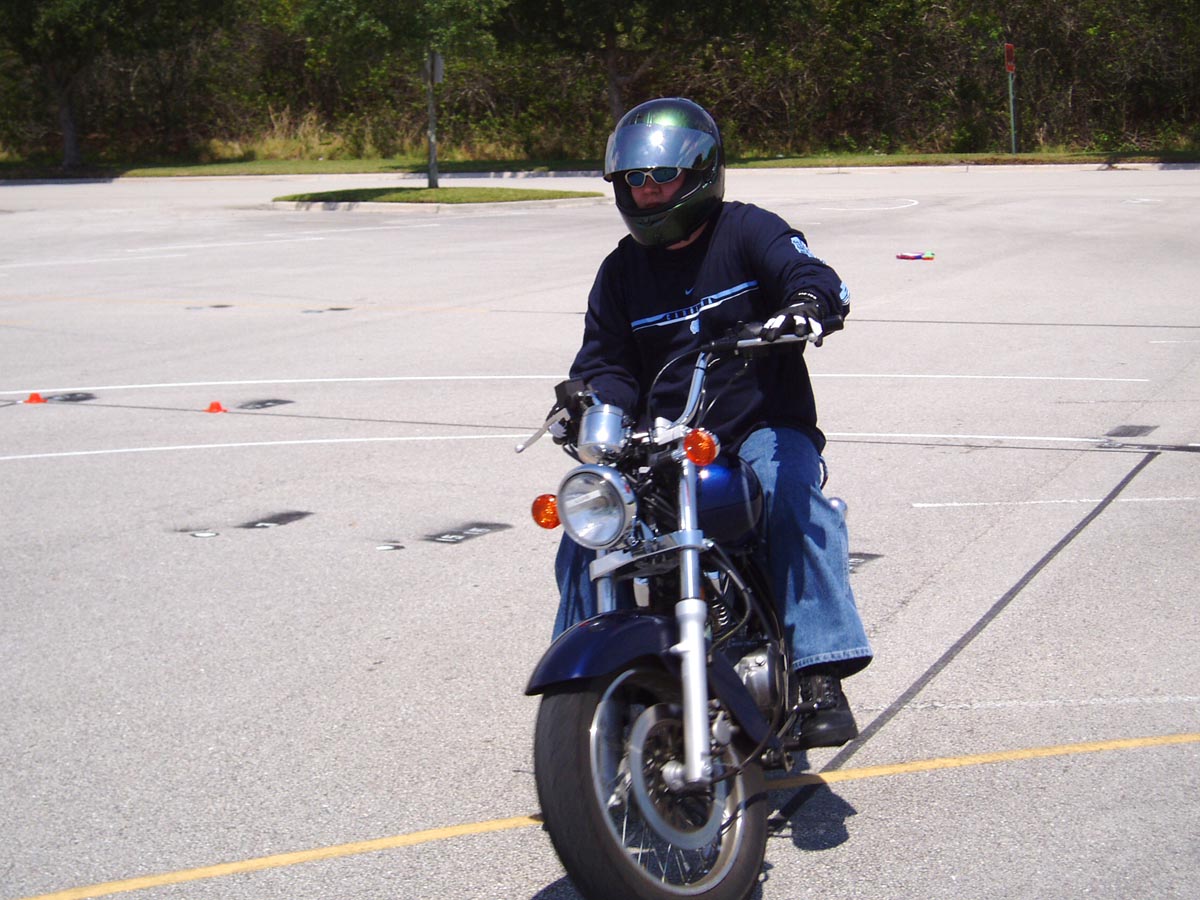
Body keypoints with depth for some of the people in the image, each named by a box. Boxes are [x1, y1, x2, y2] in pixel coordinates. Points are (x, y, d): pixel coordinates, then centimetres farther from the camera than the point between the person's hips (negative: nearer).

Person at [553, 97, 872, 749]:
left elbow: (817, 279, -12)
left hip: (763, 429, -4)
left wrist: (805, 306, -37)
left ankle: (819, 676, -36)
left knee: (796, 500, -35)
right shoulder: (621, 272, 15)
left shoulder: (747, 231, 2)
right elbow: (605, 361, 12)